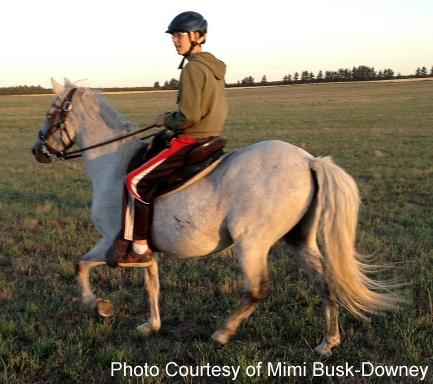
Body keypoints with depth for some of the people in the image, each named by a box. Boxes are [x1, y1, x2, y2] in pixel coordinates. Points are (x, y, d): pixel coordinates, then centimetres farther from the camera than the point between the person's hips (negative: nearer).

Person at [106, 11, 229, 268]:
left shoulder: (192, 69, -16)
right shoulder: (214, 68, 14)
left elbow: (188, 116, -24)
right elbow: (222, 110, 20)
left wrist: (166, 120, -5)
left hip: (191, 142, -10)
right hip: (210, 139, 10)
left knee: (137, 181, -9)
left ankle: (139, 248, -6)